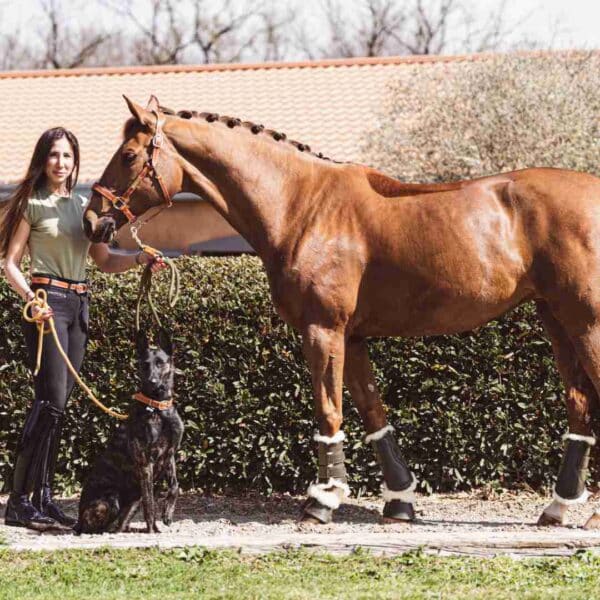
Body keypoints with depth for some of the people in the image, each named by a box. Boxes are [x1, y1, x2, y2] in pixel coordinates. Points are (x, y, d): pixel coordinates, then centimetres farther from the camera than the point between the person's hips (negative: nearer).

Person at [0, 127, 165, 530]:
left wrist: (140, 260, 2)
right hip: (48, 302, -6)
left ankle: (43, 497, 11)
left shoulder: (83, 206, 16)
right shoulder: (33, 204, -1)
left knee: (59, 403, 7)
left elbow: (105, 262, 20)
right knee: (51, 399, -15)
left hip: (79, 305, 6)